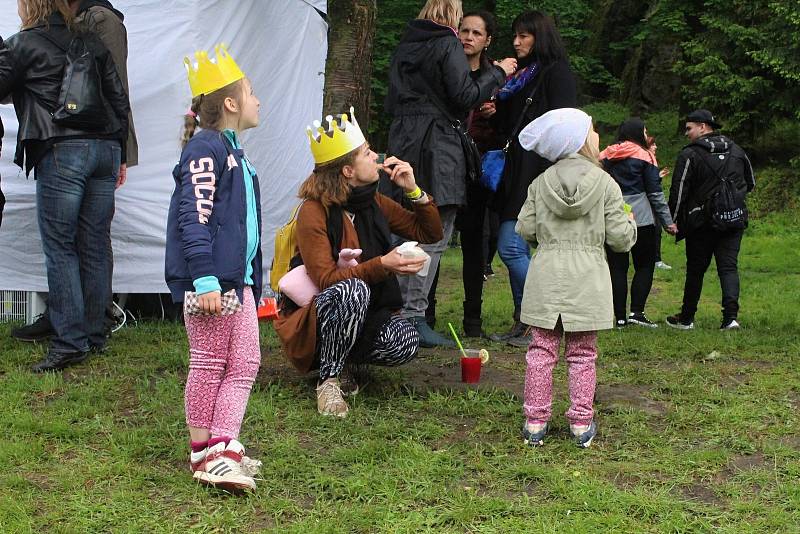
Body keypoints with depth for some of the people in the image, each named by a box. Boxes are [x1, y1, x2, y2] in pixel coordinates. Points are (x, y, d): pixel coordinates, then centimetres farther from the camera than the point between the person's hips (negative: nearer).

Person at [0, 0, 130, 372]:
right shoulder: (91, 42, 15)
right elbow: (119, 99, 14)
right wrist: (119, 154, 19)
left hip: (61, 152, -6)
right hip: (105, 148, 6)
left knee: (60, 246, -2)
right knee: (94, 246, 9)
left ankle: (70, 341, -6)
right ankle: (95, 335, 15)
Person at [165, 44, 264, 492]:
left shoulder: (233, 151, 19)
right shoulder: (205, 149, -11)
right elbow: (193, 217, -19)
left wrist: (253, 280, 25)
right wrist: (205, 279, -26)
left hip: (239, 278, 9)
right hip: (209, 279, -9)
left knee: (245, 363, 5)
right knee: (209, 365, 0)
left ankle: (224, 450, 6)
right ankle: (204, 454, 11)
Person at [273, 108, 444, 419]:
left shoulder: (373, 204, 4)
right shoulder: (314, 212, -16)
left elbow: (430, 233, 10)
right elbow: (325, 279, -25)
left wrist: (413, 190, -5)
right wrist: (381, 265, -36)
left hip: (362, 318, 6)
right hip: (311, 322, -6)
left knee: (406, 343, -27)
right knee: (352, 290, -38)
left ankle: (337, 356, 3)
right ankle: (328, 380, -21)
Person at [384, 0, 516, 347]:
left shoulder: (404, 46, 17)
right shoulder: (448, 45, -5)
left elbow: (392, 103, 21)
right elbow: (466, 96, -13)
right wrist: (497, 72, 0)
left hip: (403, 143, 8)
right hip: (437, 147, -8)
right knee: (434, 238, -6)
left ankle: (398, 313, 16)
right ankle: (412, 316, -8)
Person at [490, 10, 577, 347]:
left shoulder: (557, 73, -3)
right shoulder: (518, 75, 21)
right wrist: (494, 113, 6)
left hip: (536, 171, -8)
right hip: (513, 171, 8)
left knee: (510, 246, -14)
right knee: (518, 249, 8)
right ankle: (523, 323, 13)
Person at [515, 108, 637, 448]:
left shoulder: (541, 183, 1)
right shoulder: (606, 185, -7)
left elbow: (525, 230, 1)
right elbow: (620, 238, -7)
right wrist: (629, 222, 14)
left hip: (546, 276, 2)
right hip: (586, 278, -2)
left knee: (542, 350, 9)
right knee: (582, 354, 8)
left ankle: (535, 422, 11)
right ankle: (581, 423, 12)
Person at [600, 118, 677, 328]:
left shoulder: (605, 157, 9)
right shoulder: (644, 156, -2)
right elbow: (655, 193, -3)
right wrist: (668, 222, 1)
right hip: (641, 219, -3)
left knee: (617, 268, 5)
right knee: (645, 266, 6)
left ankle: (620, 317, 4)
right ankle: (636, 312, -5)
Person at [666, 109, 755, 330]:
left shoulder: (689, 155, -8)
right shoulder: (736, 151, 9)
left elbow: (679, 191, -10)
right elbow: (751, 183, 19)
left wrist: (674, 221, -2)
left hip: (702, 221, -4)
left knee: (695, 270, 7)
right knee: (729, 266, 3)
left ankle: (686, 318, 18)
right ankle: (731, 315, -13)